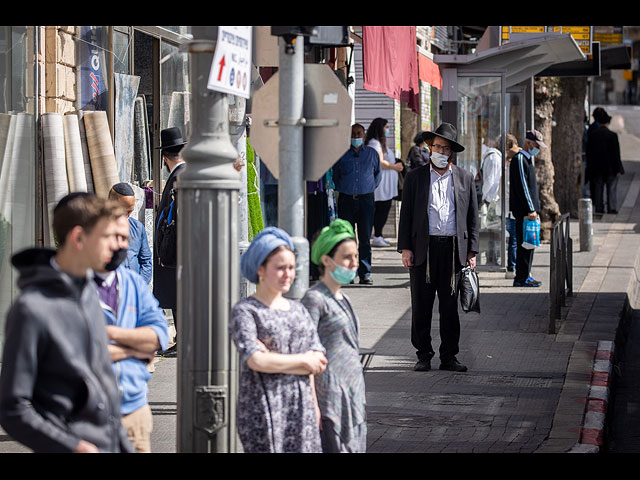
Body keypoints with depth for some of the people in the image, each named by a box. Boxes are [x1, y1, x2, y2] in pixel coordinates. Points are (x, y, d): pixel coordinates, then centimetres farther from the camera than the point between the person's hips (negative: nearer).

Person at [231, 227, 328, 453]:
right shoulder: (245, 311, -3)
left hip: (301, 408, 5)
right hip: (261, 411, -5)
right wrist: (303, 360, -6)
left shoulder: (298, 310, 15)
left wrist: (272, 358, -9)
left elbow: (319, 362, 6)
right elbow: (255, 361, -16)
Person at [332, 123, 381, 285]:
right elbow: (335, 175, 17)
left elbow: (377, 174, 21)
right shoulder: (342, 154, 6)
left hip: (366, 199, 0)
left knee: (365, 238, -1)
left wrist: (370, 188, 12)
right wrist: (341, 188, 9)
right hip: (346, 199, 0)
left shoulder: (372, 154, 10)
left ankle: (365, 273, 1)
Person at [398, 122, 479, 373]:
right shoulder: (415, 177, 7)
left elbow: (472, 217, 11)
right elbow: (406, 214, 5)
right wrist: (405, 248, -3)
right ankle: (424, 355, 11)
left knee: (451, 306, 4)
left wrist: (471, 251, 5)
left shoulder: (464, 178, 10)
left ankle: (449, 357, 11)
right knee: (421, 306, 2)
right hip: (423, 249, -1)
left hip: (454, 249, 1)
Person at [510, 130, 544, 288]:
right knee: (525, 243, -9)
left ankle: (525, 276, 19)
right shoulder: (519, 159, -13)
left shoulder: (526, 159, 19)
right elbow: (522, 186, -18)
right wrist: (530, 209, -20)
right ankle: (521, 279, -7)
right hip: (523, 210, -10)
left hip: (528, 210, 10)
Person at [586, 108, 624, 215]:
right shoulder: (612, 135, -12)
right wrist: (618, 169, -5)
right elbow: (616, 153, -11)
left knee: (598, 189, 10)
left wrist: (590, 167, 11)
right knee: (612, 189, 5)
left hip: (596, 168, 3)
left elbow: (589, 152, 3)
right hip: (610, 168, -3)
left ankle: (599, 208, 11)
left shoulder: (592, 134, -2)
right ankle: (612, 209, 3)